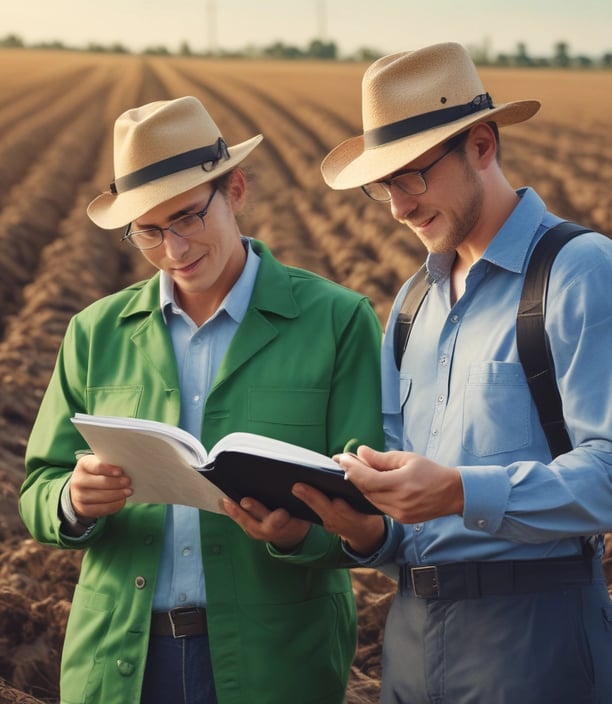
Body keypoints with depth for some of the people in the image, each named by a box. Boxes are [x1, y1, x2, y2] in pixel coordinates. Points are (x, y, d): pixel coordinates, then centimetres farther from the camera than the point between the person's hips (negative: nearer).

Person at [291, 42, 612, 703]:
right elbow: (400, 474, 15)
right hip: (413, 627, 7)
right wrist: (370, 531, -7)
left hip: (535, 632, -7)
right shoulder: (412, 303, 16)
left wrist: (461, 493, -30)